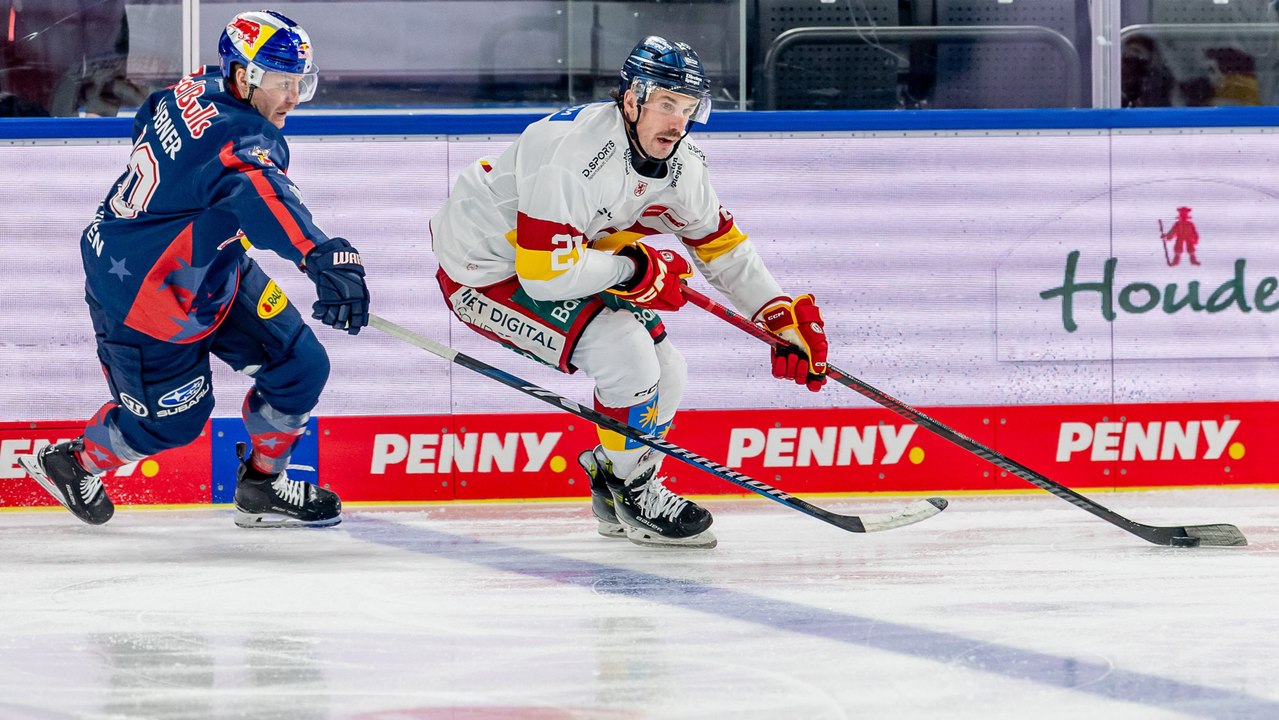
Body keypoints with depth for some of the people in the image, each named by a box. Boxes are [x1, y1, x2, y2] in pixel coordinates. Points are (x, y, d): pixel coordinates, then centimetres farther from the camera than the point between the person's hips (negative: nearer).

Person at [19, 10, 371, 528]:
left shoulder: (201, 88, -8)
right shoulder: (240, 138, -35)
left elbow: (148, 122, 14)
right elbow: (262, 198, -58)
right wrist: (324, 256, -75)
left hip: (206, 267, 9)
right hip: (140, 297, -9)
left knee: (299, 368, 3)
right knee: (169, 421, 8)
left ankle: (262, 485, 23)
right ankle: (71, 465, 36)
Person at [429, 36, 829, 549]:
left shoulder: (678, 161, -5)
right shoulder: (574, 150, -33)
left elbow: (721, 244, 10)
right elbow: (544, 274, -35)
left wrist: (784, 317, 2)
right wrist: (637, 270, -22)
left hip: (561, 263, 9)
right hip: (483, 272, -9)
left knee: (664, 374, 6)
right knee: (627, 352, -22)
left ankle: (613, 491, 27)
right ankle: (633, 494, -1)